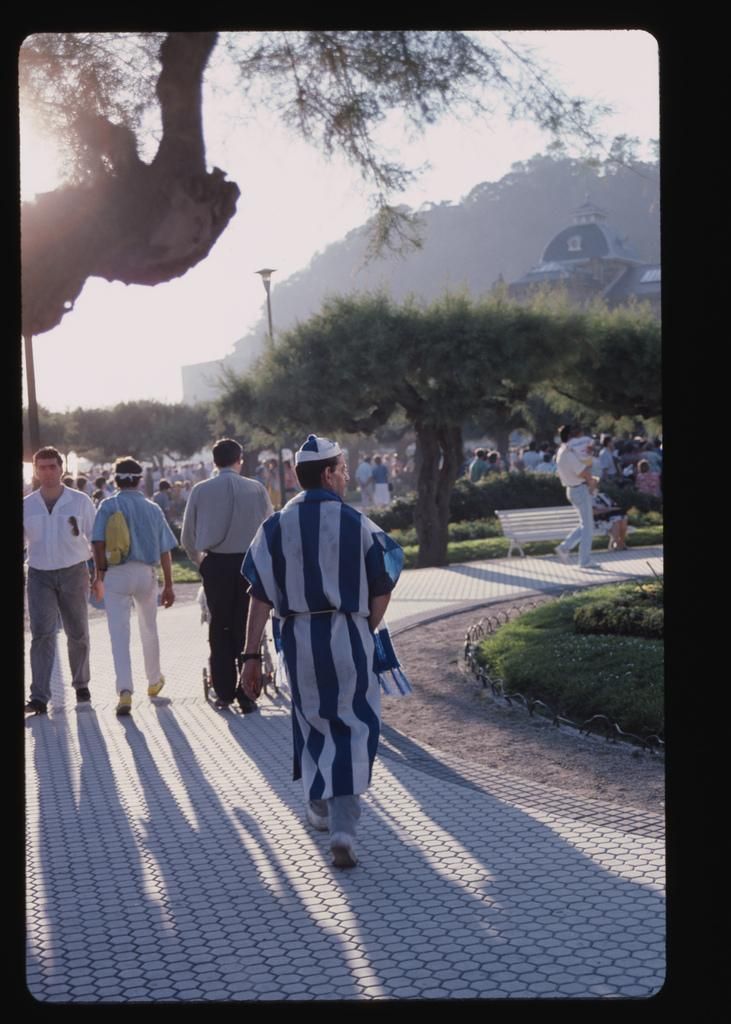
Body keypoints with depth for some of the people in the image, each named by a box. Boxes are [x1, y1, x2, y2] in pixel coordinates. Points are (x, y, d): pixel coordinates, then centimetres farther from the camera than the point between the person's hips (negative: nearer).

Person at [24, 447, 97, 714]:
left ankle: (81, 684, 32)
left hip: (73, 573, 0)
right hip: (39, 575, 0)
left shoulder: (80, 501, -1)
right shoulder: (27, 506, 3)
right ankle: (39, 697, -13)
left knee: (78, 633, 11)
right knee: (42, 634, -10)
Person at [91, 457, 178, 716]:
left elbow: (98, 543, -10)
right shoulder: (153, 509, 5)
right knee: (149, 629, 21)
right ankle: (154, 681, 37)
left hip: (116, 575, -2)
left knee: (119, 634, -4)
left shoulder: (108, 506, -2)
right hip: (146, 573, 2)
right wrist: (168, 585, 7)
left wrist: (99, 575, -2)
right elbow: (165, 550, 4)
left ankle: (125, 690, -17)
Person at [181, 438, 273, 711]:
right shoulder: (256, 489, -1)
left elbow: (187, 537, 5)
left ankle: (224, 692, 12)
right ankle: (246, 696, 4)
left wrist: (198, 558, 25)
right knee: (246, 629, 5)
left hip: (215, 564, 0)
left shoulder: (201, 490, 0)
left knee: (219, 628, 10)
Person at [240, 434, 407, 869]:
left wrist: (252, 655, -1)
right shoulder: (358, 523, -6)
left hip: (298, 638, 3)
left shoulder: (277, 526, -2)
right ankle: (343, 827, -9)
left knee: (312, 722, 22)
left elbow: (261, 597, -4)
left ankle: (320, 805, 37)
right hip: (350, 636, -2)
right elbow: (382, 592, -1)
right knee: (355, 728, 3)